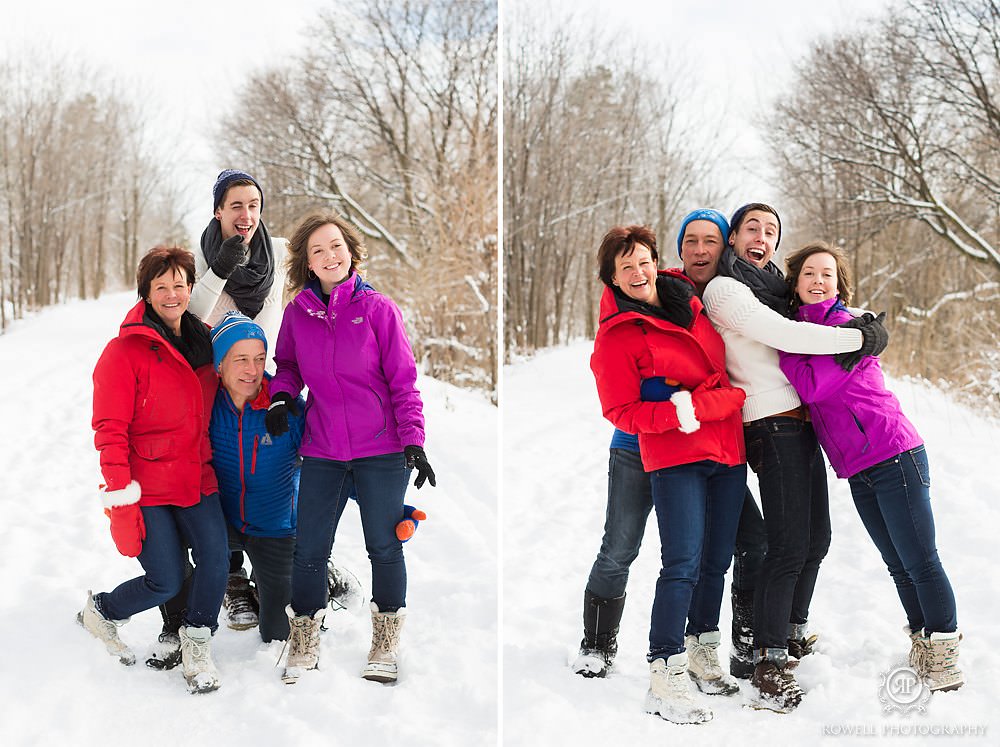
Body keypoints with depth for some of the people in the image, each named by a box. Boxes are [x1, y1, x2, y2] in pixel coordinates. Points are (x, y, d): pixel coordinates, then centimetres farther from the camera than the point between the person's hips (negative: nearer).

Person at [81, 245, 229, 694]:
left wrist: (211, 461, 21)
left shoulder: (203, 341, 10)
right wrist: (120, 489, -17)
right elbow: (109, 428, -12)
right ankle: (101, 612, 26)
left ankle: (197, 645, 11)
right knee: (165, 581, -4)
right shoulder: (125, 350, -10)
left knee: (215, 560, -12)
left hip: (197, 480, 5)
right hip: (147, 489, -5)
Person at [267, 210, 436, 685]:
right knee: (309, 551, 6)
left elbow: (403, 381, -4)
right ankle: (304, 646, 24)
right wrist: (282, 396, -2)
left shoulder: (377, 308, -6)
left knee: (384, 547, 8)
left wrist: (413, 442, -11)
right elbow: (287, 364, 19)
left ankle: (385, 647, 25)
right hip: (321, 452, 2)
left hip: (381, 450, -2)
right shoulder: (297, 312, 2)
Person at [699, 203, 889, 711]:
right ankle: (769, 662, -9)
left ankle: (794, 631, 29)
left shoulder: (773, 286, 21)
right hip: (772, 426, -9)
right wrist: (859, 338, -14)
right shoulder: (724, 290, -7)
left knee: (816, 539, 12)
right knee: (789, 545, -14)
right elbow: (783, 335, -18)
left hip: (801, 423, 9)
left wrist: (861, 321, 10)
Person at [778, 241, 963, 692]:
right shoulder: (799, 329, 12)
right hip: (857, 471, 8)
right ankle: (922, 644, 26)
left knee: (920, 562, -4)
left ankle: (945, 651, 7)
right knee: (897, 565, 15)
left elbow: (812, 387, -19)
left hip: (894, 456, -8)